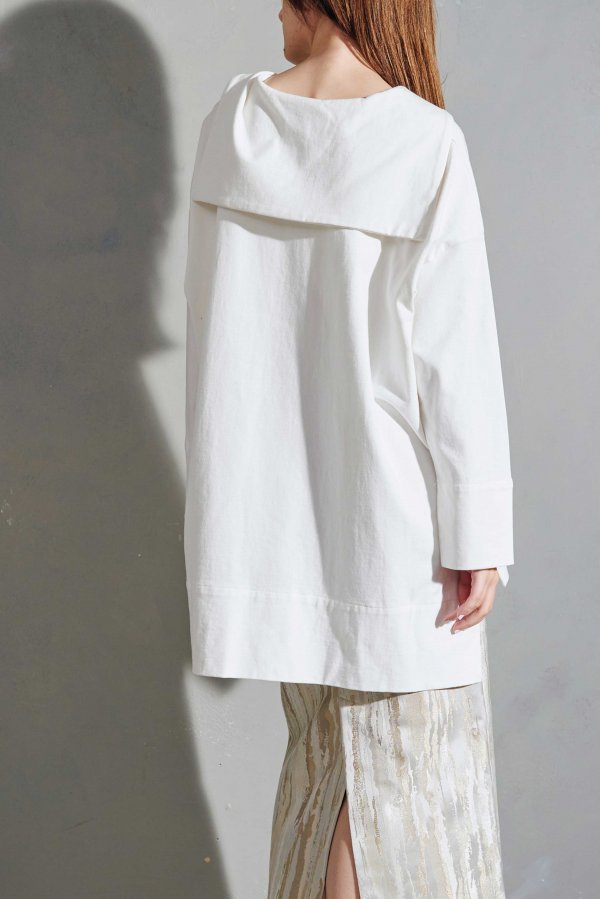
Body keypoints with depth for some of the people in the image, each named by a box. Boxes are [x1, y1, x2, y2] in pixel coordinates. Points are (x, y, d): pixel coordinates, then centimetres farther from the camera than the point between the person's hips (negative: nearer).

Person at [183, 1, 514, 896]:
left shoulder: (233, 119, -1)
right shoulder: (425, 142, -15)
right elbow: (455, 352, -16)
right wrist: (478, 535, -11)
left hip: (268, 498, 5)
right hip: (384, 496, -5)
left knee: (326, 738, 19)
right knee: (402, 753, 9)